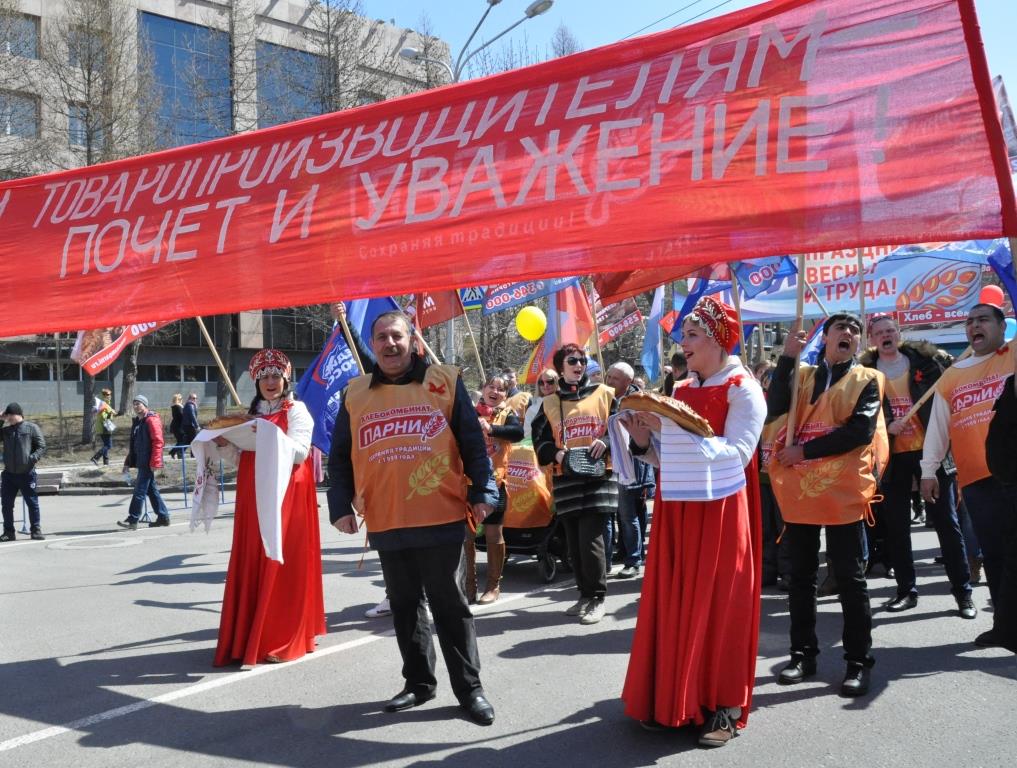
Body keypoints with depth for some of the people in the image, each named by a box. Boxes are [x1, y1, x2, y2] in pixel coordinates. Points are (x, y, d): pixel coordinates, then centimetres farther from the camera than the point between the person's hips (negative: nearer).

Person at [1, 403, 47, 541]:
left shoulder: (32, 427, -1)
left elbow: (42, 446, -2)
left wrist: (33, 458, -21)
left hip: (27, 473, -4)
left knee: (32, 503, 1)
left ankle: (35, 530, 10)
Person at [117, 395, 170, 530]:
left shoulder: (152, 420, -11)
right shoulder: (136, 422, 18)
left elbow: (158, 442, -17)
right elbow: (133, 444, 24)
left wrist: (154, 462, -21)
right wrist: (128, 462, 21)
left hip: (148, 463, -9)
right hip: (141, 462, 10)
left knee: (140, 491, -9)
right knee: (152, 490, 13)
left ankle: (132, 520, -7)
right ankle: (163, 517, 19)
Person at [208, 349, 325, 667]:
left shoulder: (296, 410, 0)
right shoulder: (252, 414, 19)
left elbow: (299, 453, -13)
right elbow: (242, 460, 18)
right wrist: (224, 444, 0)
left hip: (286, 496, -6)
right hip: (253, 497, 6)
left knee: (282, 565, -5)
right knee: (251, 565, 4)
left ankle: (283, 640, 2)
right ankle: (249, 636, 13)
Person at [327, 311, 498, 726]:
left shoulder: (445, 381, 1)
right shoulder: (354, 393, 8)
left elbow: (473, 443, 0)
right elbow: (340, 457, 11)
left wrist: (482, 493, -6)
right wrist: (341, 505, 3)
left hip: (441, 518, -3)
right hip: (384, 523, 3)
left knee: (450, 606, 4)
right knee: (404, 606, 14)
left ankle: (469, 688, 16)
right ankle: (418, 682, 30)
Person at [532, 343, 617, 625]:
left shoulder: (604, 394, 6)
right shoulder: (549, 403, 12)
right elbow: (539, 440, 11)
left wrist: (606, 441, -13)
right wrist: (556, 454, -8)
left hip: (598, 475, -3)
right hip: (565, 479, 3)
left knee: (590, 539, -9)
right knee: (574, 542, 8)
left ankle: (597, 597, 3)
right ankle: (585, 594, 21)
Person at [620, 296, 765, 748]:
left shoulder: (742, 388, -6)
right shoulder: (681, 391, 13)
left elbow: (736, 455, -18)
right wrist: (645, 440, -5)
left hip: (719, 513, -6)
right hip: (677, 512, 6)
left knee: (718, 604, 1)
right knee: (675, 601, 8)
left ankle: (724, 707, 13)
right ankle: (675, 700, 19)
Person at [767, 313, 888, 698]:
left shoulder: (867, 380, 4)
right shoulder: (801, 375, 13)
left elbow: (861, 430, -11)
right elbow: (775, 410, -6)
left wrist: (806, 450, -14)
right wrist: (787, 358, -9)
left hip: (842, 489, -3)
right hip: (798, 487, 3)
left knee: (850, 577, 1)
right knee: (801, 575, 10)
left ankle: (858, 661, 12)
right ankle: (803, 653, 21)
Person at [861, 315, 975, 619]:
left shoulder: (926, 360, 1)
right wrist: (884, 428, -15)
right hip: (892, 456, 1)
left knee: (946, 521, 4)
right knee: (895, 526, 7)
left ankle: (962, 590, 14)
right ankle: (906, 590, 19)